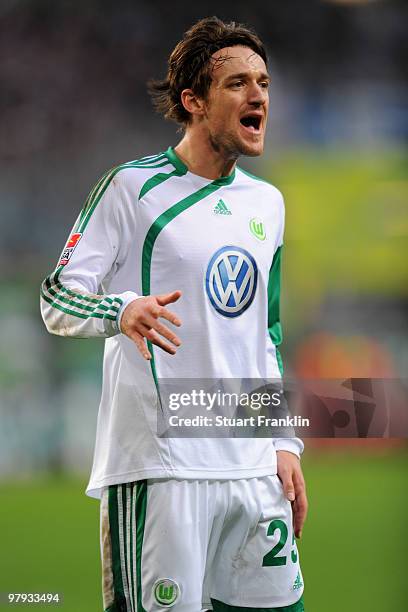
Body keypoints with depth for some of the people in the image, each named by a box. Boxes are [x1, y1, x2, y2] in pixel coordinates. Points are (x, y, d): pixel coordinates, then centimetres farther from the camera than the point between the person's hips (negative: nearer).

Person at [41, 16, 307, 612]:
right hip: (159, 466, -6)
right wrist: (123, 311, -27)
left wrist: (284, 443, 18)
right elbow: (57, 300, -7)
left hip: (253, 466, 6)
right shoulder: (133, 187, -3)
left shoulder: (266, 202, 17)